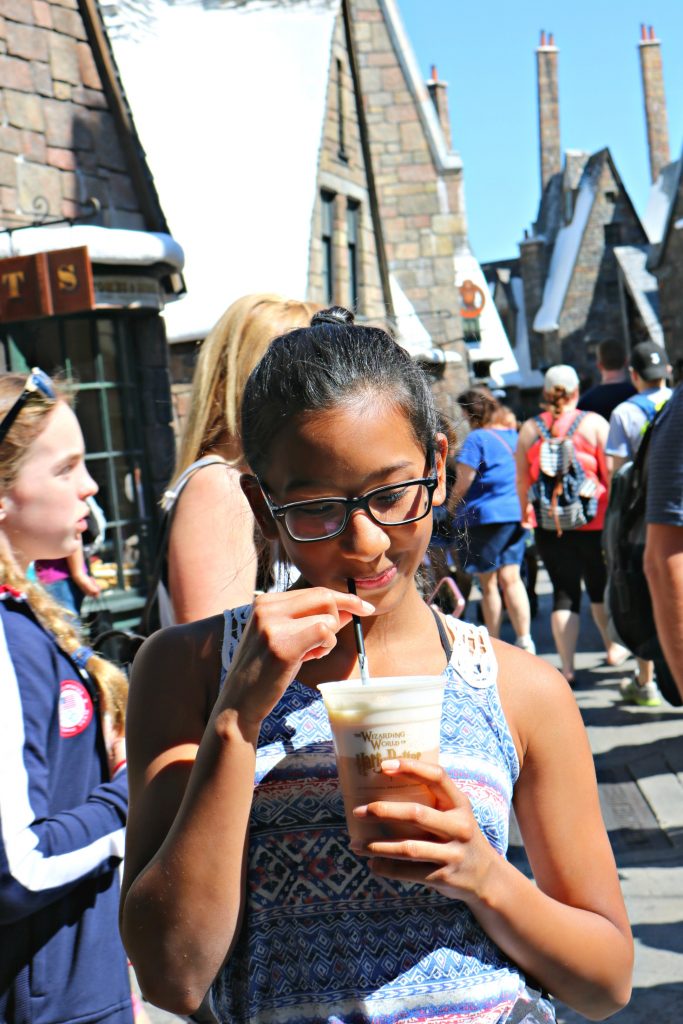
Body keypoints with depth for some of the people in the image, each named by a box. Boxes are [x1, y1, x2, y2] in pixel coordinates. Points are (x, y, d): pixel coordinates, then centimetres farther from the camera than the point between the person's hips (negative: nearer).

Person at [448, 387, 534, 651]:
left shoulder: (476, 439, -11)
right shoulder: (513, 435, 10)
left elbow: (463, 483, -10)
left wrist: (451, 508, 6)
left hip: (484, 516, -6)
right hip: (516, 514, 6)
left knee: (488, 583, 3)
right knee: (511, 578, 5)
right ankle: (525, 640, -4)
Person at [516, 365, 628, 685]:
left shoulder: (529, 429, 2)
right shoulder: (594, 423, -4)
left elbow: (522, 479, 6)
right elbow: (611, 472, -5)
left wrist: (525, 512, 21)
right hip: (593, 519, -1)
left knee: (564, 591, 5)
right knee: (600, 585, 17)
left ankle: (567, 667, 2)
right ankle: (613, 647, 33)